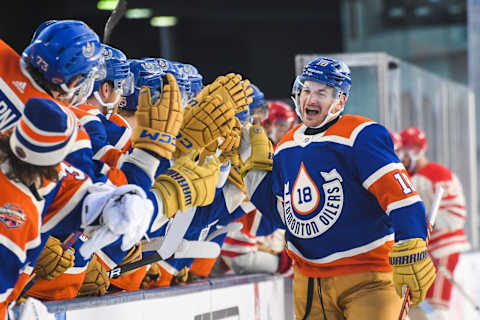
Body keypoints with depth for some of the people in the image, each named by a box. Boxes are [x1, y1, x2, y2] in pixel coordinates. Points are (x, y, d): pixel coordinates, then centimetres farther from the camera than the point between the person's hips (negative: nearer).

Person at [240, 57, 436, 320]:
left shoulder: (360, 136, -11)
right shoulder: (287, 147, 12)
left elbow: (398, 192, -20)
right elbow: (281, 211, 19)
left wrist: (411, 256, -28)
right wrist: (255, 163, 12)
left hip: (367, 274, -7)